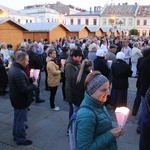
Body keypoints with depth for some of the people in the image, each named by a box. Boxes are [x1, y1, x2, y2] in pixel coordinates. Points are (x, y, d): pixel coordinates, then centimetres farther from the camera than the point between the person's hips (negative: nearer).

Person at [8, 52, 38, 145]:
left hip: (16, 98, 10)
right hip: (21, 100, -10)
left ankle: (16, 135, 41)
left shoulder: (13, 68, 3)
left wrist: (29, 80, -1)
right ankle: (21, 139, 24)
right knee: (21, 120, 7)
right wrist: (34, 85, -17)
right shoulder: (19, 73, -31)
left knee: (17, 118, 24)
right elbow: (24, 89, -32)